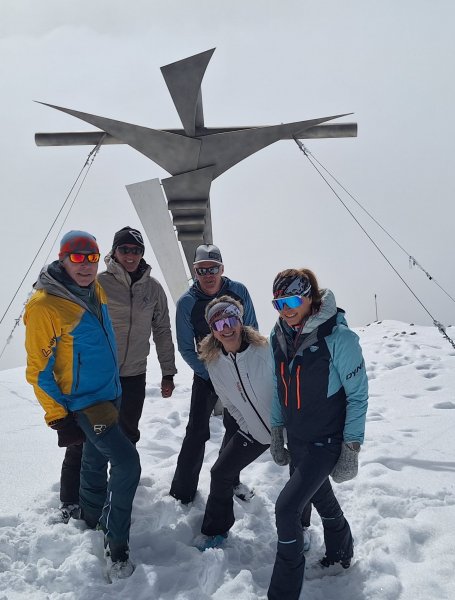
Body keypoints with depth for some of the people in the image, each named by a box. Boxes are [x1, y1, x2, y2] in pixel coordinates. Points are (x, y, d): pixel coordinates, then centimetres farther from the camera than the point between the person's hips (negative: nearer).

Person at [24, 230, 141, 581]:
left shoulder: (95, 291, 1)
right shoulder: (44, 306, -22)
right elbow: (39, 370, -16)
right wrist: (58, 417, -14)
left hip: (110, 392, 8)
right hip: (83, 403, -7)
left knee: (95, 460, 23)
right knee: (127, 463, -14)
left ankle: (93, 518, 46)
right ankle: (117, 545, 4)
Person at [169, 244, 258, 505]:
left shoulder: (239, 291, -10)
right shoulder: (187, 303, -15)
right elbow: (186, 348, -7)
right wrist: (210, 374, -14)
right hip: (207, 375, -2)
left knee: (236, 428, 13)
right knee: (197, 432, -6)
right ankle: (183, 492, 10)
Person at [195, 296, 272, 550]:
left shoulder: (266, 350, -26)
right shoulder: (215, 364, -11)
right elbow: (230, 403, 4)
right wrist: (248, 426, -2)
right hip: (254, 431, 4)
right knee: (221, 473, 3)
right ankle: (215, 530, 27)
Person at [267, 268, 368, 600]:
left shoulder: (338, 337, -23)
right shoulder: (279, 334, -4)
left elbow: (358, 395, -16)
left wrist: (351, 448, -15)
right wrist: (276, 432, 11)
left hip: (326, 442, -6)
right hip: (296, 439, 6)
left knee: (287, 507, -10)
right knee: (321, 498, 24)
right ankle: (341, 554, 51)